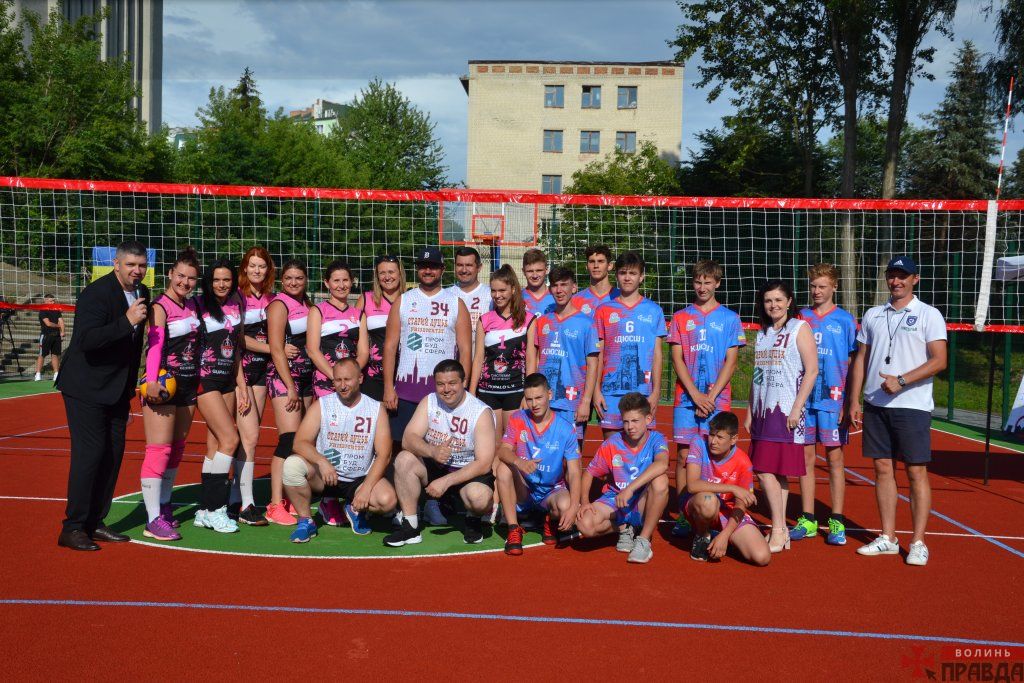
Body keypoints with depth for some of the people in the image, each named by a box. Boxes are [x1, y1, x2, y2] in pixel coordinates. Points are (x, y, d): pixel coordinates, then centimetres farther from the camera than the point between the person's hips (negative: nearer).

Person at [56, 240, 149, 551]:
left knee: (114, 453, 9)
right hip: (86, 387, -8)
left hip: (118, 388, 8)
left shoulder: (142, 292, 7)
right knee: (89, 453, -10)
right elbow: (87, 340, -29)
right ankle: (72, 528, 0)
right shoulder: (95, 293, -18)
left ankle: (94, 522, 19)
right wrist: (127, 322, -35)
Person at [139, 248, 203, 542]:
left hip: (188, 385, 8)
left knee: (177, 449, 13)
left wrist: (198, 379, 11)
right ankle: (153, 520, -8)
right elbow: (155, 345, -21)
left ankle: (164, 506, 25)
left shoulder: (193, 305, 11)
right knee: (159, 449, -9)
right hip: (163, 386, -7)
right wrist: (152, 382, -33)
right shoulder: (160, 307, -10)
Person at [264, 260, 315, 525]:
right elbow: (276, 349, -12)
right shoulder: (279, 305, -7)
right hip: (283, 376, -7)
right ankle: (275, 506, -9)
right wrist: (290, 387, -15)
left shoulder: (306, 303, 14)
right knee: (289, 440, -13)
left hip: (306, 376, 7)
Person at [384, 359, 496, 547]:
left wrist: (446, 481, -28)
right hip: (436, 468, 4)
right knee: (404, 459, -22)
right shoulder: (429, 402, -4)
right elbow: (408, 439, -14)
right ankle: (410, 526, -12)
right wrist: (432, 451, -35)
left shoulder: (481, 412, -16)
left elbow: (484, 464, -21)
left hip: (470, 474, -4)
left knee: (479, 496, -36)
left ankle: (473, 518, 3)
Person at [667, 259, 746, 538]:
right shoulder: (680, 318, 9)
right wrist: (695, 395, -7)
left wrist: (711, 396, -9)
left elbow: (731, 362, 1)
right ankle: (683, 515, 7)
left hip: (717, 399, -1)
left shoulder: (730, 318, 7)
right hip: (686, 397, 1)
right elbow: (677, 360, 3)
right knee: (684, 456, 0)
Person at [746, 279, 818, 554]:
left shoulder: (799, 328, -3)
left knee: (766, 471, -12)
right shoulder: (762, 334, 17)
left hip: (786, 410, -6)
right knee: (776, 473, 8)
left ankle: (778, 531, -4)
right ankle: (781, 530, 13)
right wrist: (750, 411, 16)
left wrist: (796, 408, -15)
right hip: (763, 410, 7)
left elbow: (812, 370, -9)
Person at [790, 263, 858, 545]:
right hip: (802, 398, 3)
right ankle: (807, 520, 15)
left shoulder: (846, 321, 2)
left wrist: (850, 401, -6)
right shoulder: (800, 318, 9)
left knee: (834, 458, 2)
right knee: (806, 457, 7)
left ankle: (837, 522, 10)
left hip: (832, 399, -3)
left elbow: (854, 363, 1)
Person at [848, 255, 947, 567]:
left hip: (912, 405, -4)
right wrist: (854, 401, 8)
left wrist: (901, 381, -19)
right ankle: (888, 538, 17)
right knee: (883, 468, 8)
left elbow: (939, 360, -9)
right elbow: (860, 360, 14)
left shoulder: (929, 315, -2)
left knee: (916, 471, -2)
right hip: (875, 405, 5)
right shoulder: (872, 315, 12)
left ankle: (918, 542, 6)